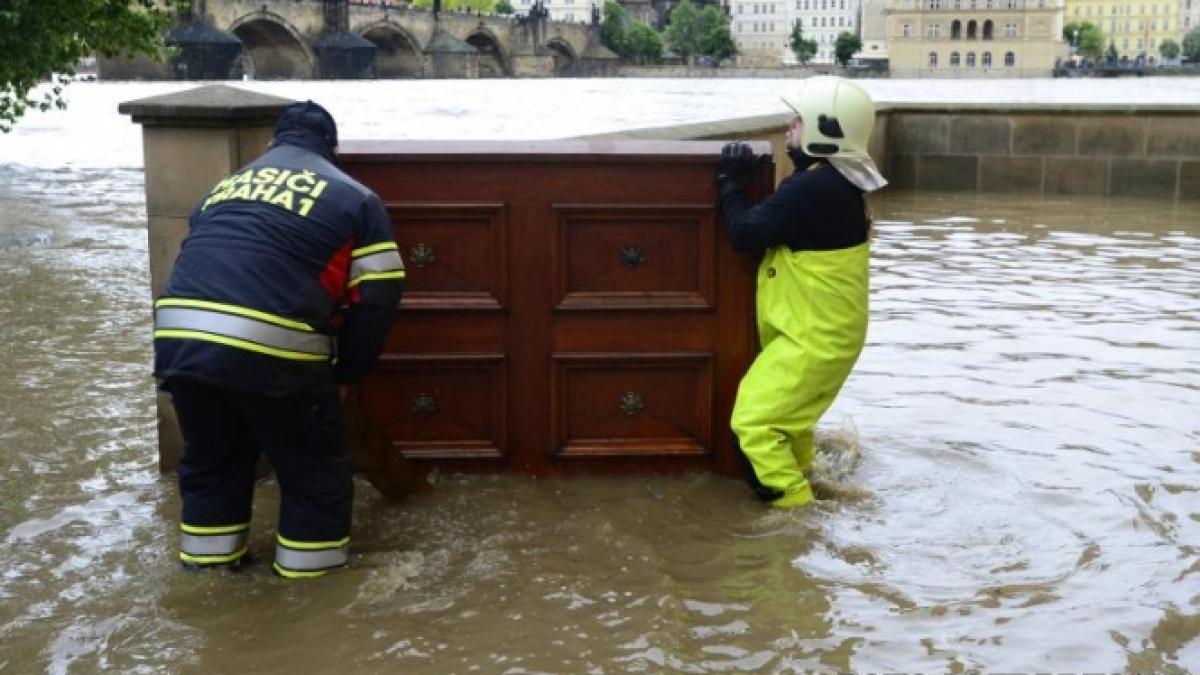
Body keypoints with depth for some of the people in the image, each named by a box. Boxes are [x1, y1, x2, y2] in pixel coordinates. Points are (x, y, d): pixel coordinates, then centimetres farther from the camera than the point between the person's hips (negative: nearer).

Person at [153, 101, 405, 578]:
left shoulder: (226, 186, 29)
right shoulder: (353, 197, 14)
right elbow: (376, 298, 7)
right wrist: (344, 372, 18)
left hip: (179, 337, 5)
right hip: (273, 349, -5)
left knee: (210, 454, 28)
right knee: (312, 462, 16)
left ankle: (207, 553, 38)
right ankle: (310, 561, 25)